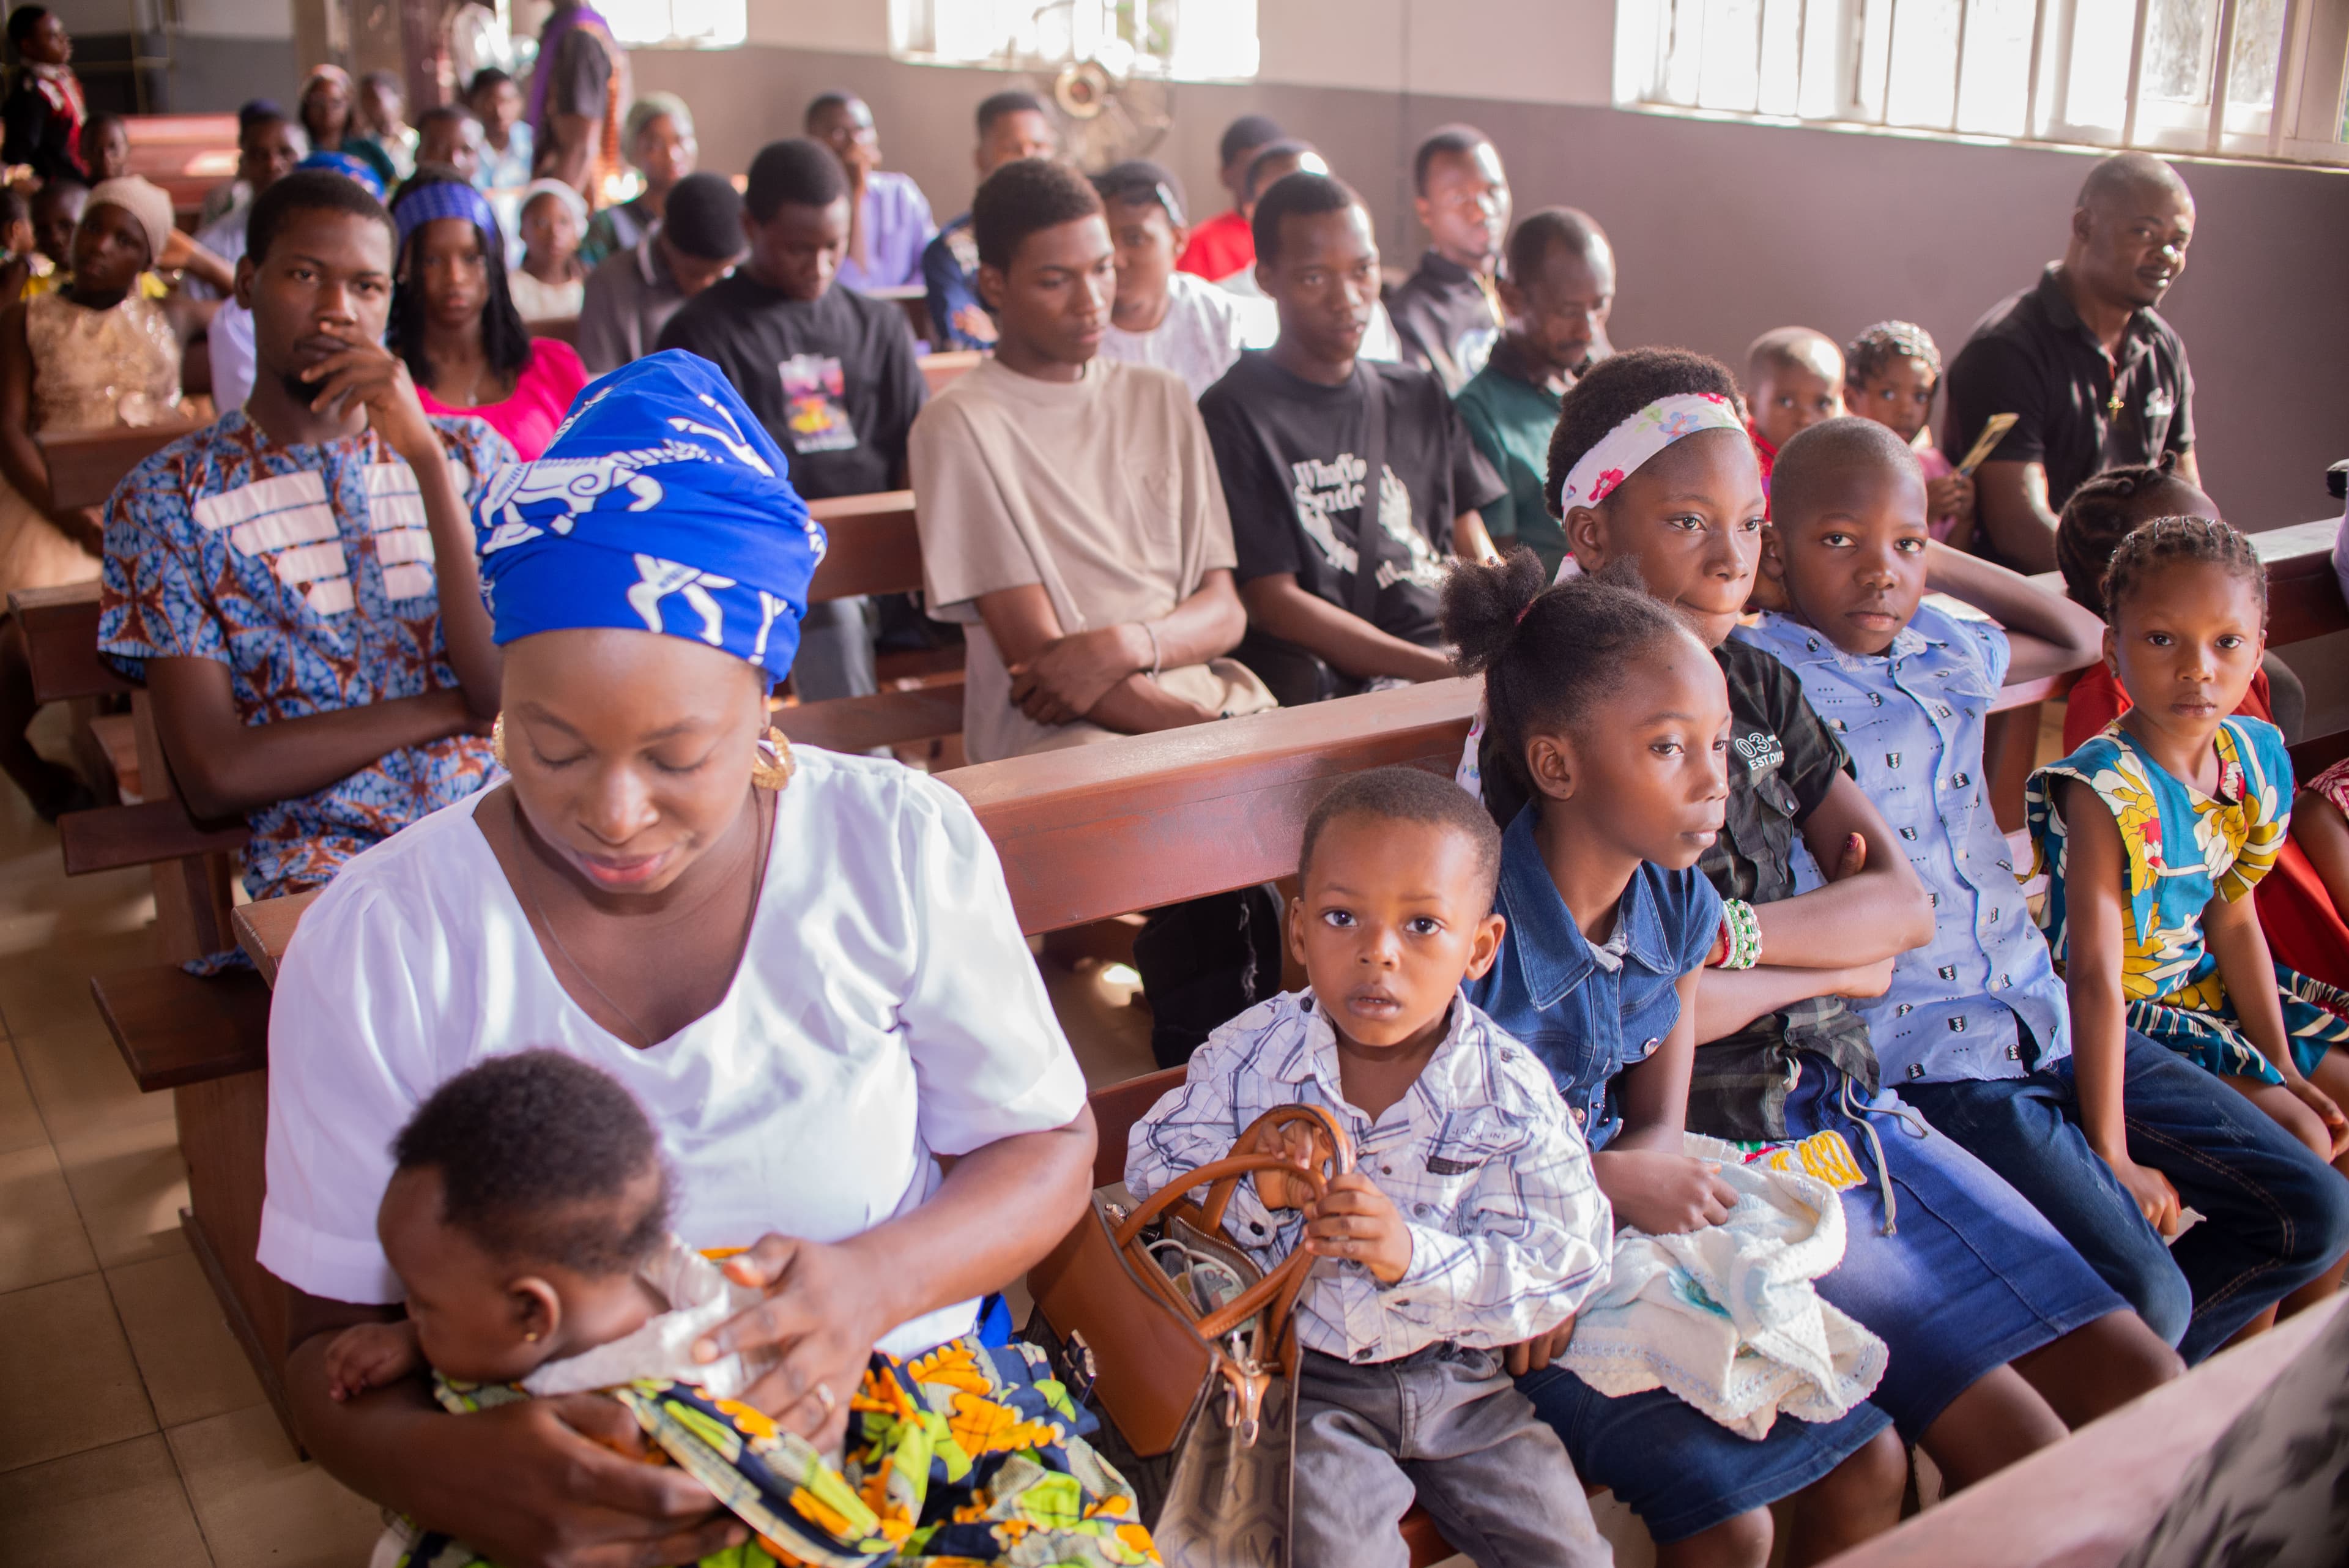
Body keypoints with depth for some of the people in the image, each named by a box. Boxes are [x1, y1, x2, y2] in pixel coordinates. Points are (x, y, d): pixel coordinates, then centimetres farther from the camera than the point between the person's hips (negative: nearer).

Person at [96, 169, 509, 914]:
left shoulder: (470, 455, 14)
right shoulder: (168, 498, 6)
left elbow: (506, 686, -3)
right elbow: (215, 775, -4)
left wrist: (426, 457, -9)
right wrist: (448, 707, -3)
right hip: (319, 852, -2)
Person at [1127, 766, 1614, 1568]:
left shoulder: (1510, 1094, -11)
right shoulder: (1250, 1055, -8)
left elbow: (1566, 1261, -13)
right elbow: (1157, 1169, -3)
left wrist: (1415, 1255, -28)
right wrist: (1253, 1194, -24)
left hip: (1458, 1377, 1)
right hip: (1303, 1376, -1)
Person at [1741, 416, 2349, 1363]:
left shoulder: (1946, 654, 12)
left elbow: (2079, 637, 31)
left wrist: (1939, 560, 19)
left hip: (2052, 1022, 8)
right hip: (1933, 1062, -8)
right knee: (2142, 1298, -18)